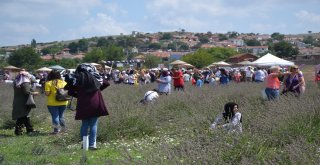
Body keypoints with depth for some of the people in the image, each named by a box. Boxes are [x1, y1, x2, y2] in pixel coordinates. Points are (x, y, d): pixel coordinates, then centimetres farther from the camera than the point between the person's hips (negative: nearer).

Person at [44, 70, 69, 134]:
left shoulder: (48, 83, -10)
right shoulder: (63, 82, 3)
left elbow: (47, 93, -14)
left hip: (52, 103, -4)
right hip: (63, 102, 4)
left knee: (55, 116, 3)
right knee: (61, 116, 18)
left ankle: (56, 130, 4)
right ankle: (63, 128, 20)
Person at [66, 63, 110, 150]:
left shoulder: (78, 79, -1)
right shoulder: (96, 77, 4)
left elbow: (70, 91, -2)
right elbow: (107, 83, 18)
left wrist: (78, 95, 11)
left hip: (83, 105, 0)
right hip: (95, 103, 0)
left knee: (84, 124, 11)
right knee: (93, 124, 3)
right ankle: (92, 144, -2)